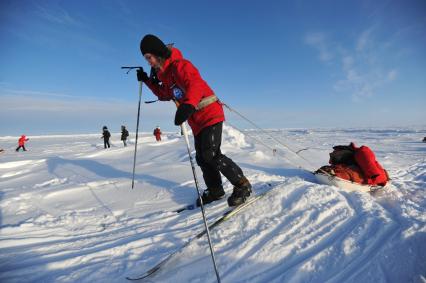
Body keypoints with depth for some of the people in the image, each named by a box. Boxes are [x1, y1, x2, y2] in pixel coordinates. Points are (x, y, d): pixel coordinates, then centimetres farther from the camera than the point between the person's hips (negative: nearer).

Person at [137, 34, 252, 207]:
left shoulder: (179, 65, -13)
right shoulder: (164, 73, 15)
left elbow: (195, 84, -31)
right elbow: (165, 95, 30)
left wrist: (187, 105, -49)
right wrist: (148, 81, 23)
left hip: (209, 114, -9)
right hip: (197, 121, 9)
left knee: (211, 155, -15)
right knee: (201, 158, 9)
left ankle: (242, 185, 0)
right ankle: (215, 191, 24)